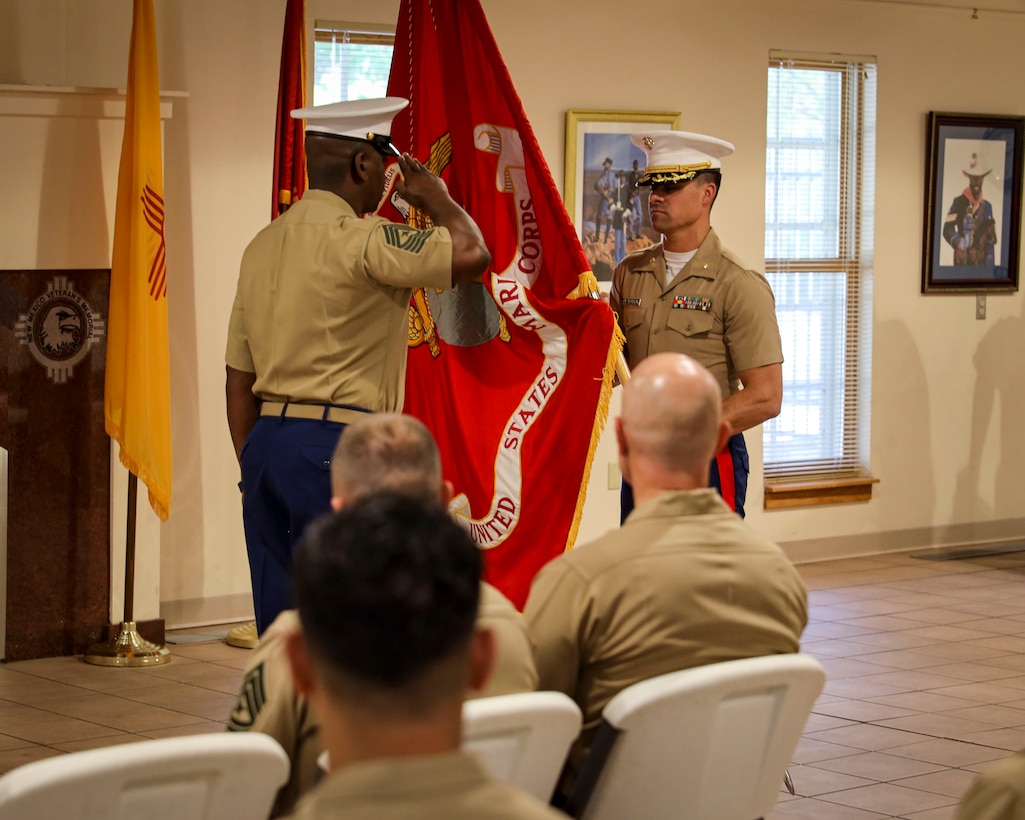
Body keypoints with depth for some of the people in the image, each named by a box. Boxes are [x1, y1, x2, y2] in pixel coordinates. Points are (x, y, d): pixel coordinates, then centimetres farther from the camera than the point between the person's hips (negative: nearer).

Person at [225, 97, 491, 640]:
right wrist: (434, 196, -1)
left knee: (279, 620, 10)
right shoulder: (359, 241, -12)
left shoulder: (263, 245, 14)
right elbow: (471, 254, -20)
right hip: (336, 449, -8)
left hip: (266, 440, 8)